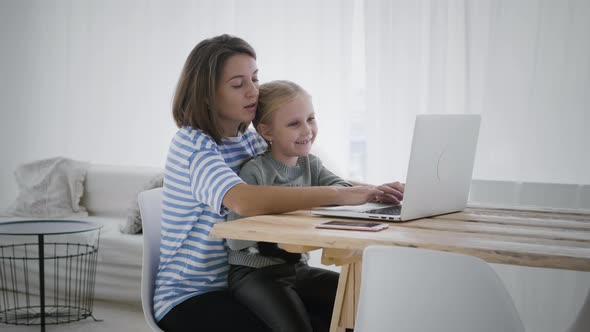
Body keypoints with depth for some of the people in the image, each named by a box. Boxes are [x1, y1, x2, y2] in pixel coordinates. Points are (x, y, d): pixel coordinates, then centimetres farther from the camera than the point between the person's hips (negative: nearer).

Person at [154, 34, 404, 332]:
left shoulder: (250, 140, 8)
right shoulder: (191, 144, -17)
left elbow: (319, 181, 6)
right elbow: (245, 201, -35)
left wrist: (370, 190, -14)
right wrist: (340, 195, -36)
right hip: (188, 298, -7)